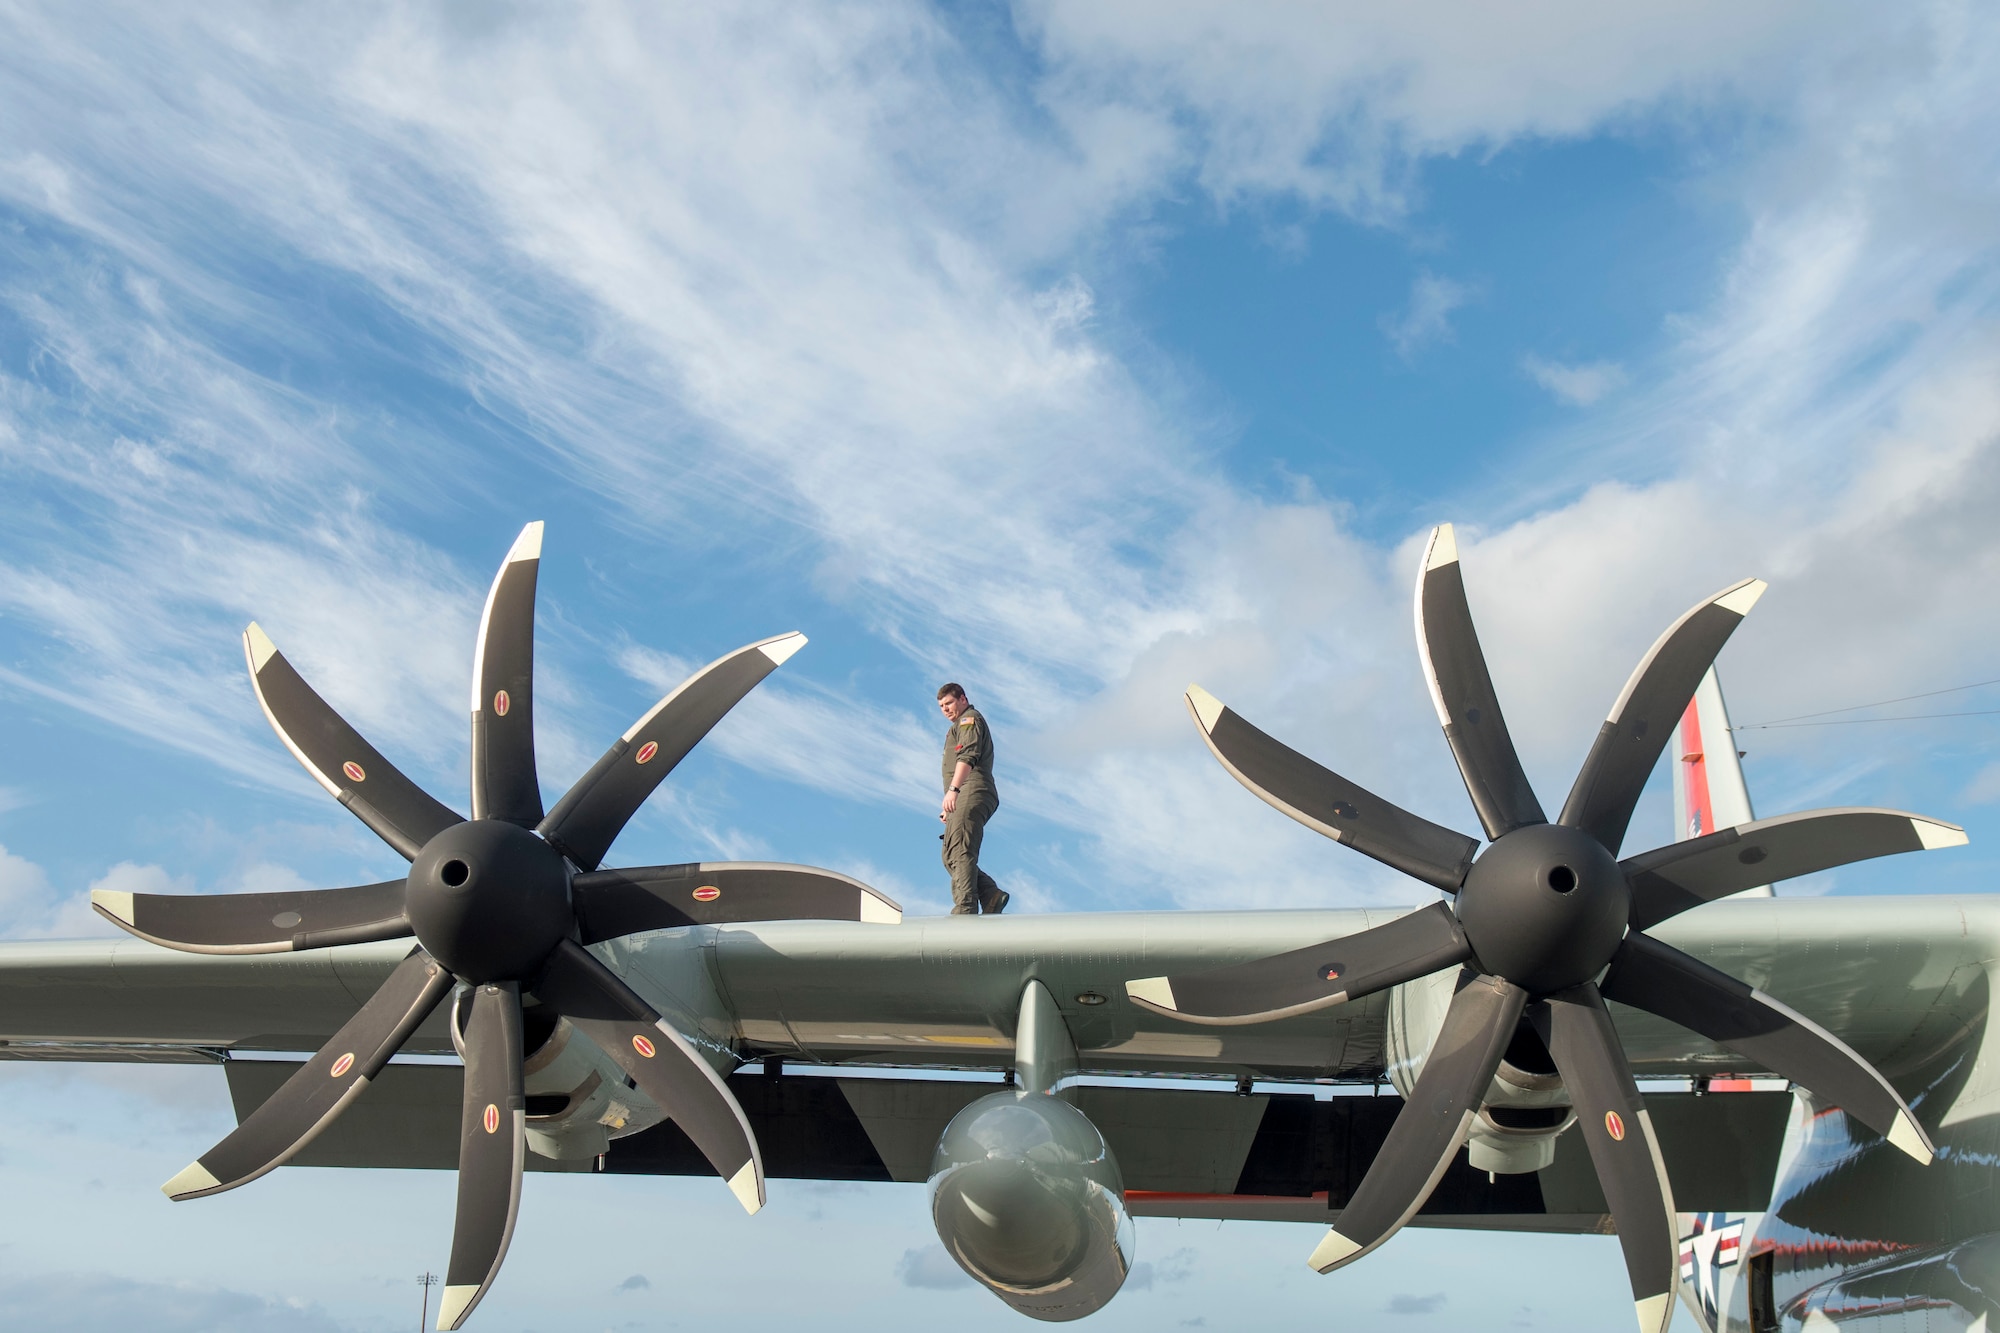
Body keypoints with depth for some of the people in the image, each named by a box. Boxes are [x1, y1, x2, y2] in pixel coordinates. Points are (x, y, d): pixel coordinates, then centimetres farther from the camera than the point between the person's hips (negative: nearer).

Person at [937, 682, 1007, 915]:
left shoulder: (969, 719, 4)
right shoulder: (959, 727, 36)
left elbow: (967, 756, -15)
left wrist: (953, 788, -29)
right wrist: (950, 809, 31)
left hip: (971, 794, -10)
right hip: (964, 800, 10)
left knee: (960, 853, -20)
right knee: (951, 856, 1)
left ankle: (965, 909, -28)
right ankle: (991, 894, -10)